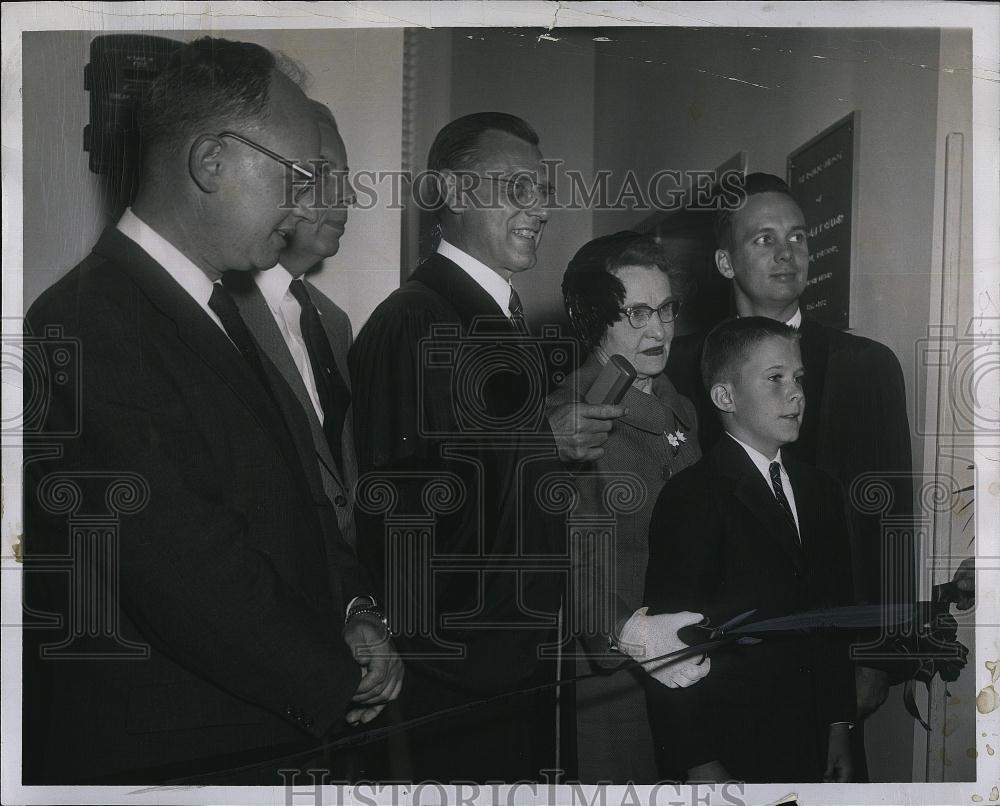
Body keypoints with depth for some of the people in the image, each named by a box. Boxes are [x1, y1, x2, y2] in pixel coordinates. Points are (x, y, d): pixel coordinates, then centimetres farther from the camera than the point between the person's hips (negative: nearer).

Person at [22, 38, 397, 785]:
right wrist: (340, 680, -12)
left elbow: (295, 491, 17)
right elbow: (191, 581, -24)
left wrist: (355, 609, 0)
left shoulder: (212, 312, 11)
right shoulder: (91, 331, -21)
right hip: (161, 758, -9)